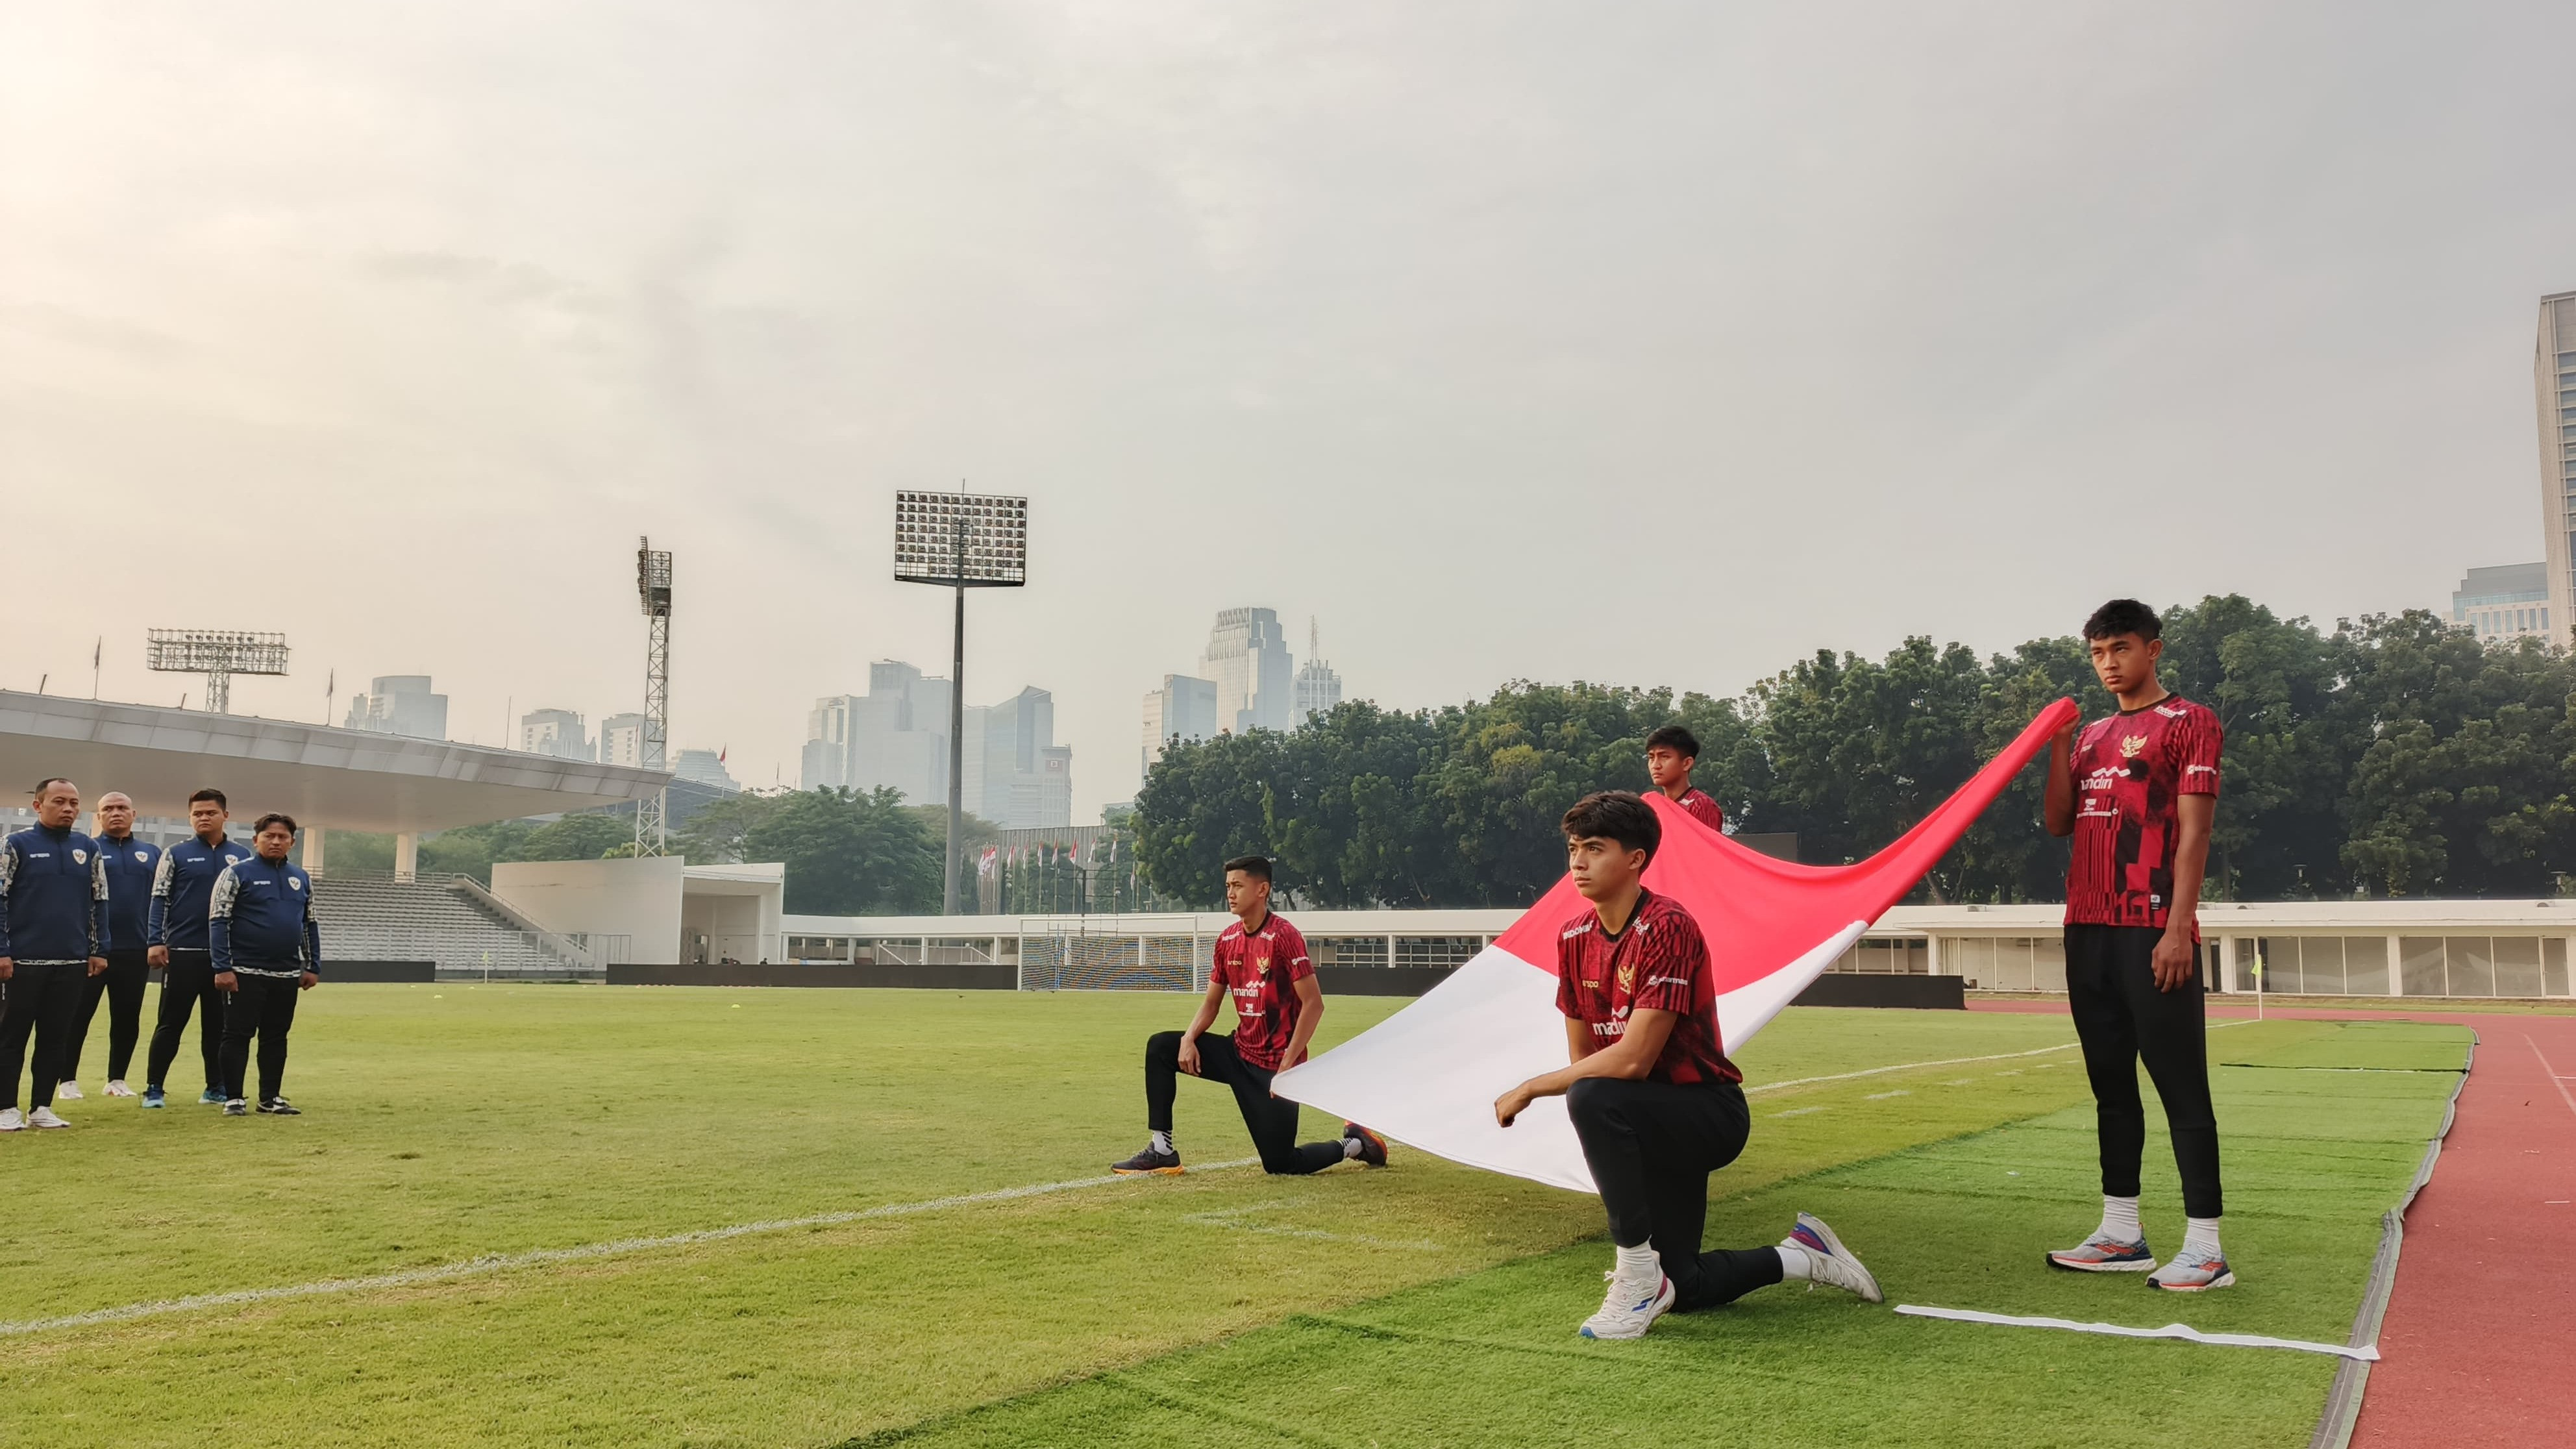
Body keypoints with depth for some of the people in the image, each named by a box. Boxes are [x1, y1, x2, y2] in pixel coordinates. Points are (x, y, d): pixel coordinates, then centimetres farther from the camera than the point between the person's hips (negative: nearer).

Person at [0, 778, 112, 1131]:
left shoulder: (88, 849, 8)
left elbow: (99, 902, 12)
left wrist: (98, 950, 8)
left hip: (71, 962, 4)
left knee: (55, 1037, 8)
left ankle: (42, 1108, 16)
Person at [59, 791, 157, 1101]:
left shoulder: (152, 853, 12)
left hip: (135, 951, 3)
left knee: (128, 1020, 8)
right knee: (77, 1018, 2)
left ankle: (117, 1079, 18)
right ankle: (68, 1081, 9)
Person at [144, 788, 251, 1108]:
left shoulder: (242, 855, 8)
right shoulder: (176, 854, 2)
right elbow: (159, 899, -1)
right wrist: (156, 942, -11)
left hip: (226, 953, 2)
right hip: (182, 951, -2)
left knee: (218, 1023, 9)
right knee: (171, 1023, 1)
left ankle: (216, 1087, 17)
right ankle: (153, 1088, 8)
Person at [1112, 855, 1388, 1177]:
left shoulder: (1283, 937, -17)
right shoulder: (1227, 940, 6)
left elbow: (1314, 1003, -19)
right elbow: (1211, 1003, 13)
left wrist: (1287, 1065, -21)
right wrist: (1189, 1038, -8)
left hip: (1274, 1065, -7)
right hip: (1239, 1054, 7)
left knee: (1279, 1164, -7)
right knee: (1160, 1047, -4)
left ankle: (1354, 1145, 20)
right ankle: (1161, 1151, -1)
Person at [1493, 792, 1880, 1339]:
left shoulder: (1667, 927, -24)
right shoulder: (1574, 937, 0)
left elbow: (1633, 1060, -29)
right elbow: (1582, 1058, 4)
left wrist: (1531, 1088, -22)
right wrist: (1606, 1149, -7)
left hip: (1710, 1110, -8)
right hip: (1658, 1120, 8)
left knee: (1592, 1098, -36)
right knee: (1679, 1292, 11)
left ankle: (1640, 1277, -22)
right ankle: (1803, 1255, 34)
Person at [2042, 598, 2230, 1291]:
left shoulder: (2189, 722, -1)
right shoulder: (2091, 735, 19)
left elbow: (2194, 831, -9)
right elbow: (2059, 822, 14)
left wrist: (2179, 927, -16)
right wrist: (2058, 745, 4)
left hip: (2153, 933, -7)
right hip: (2089, 928, 7)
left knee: (2181, 1086, -6)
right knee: (2111, 1085, 10)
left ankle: (2204, 1247, -3)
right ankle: (2121, 1234, 17)